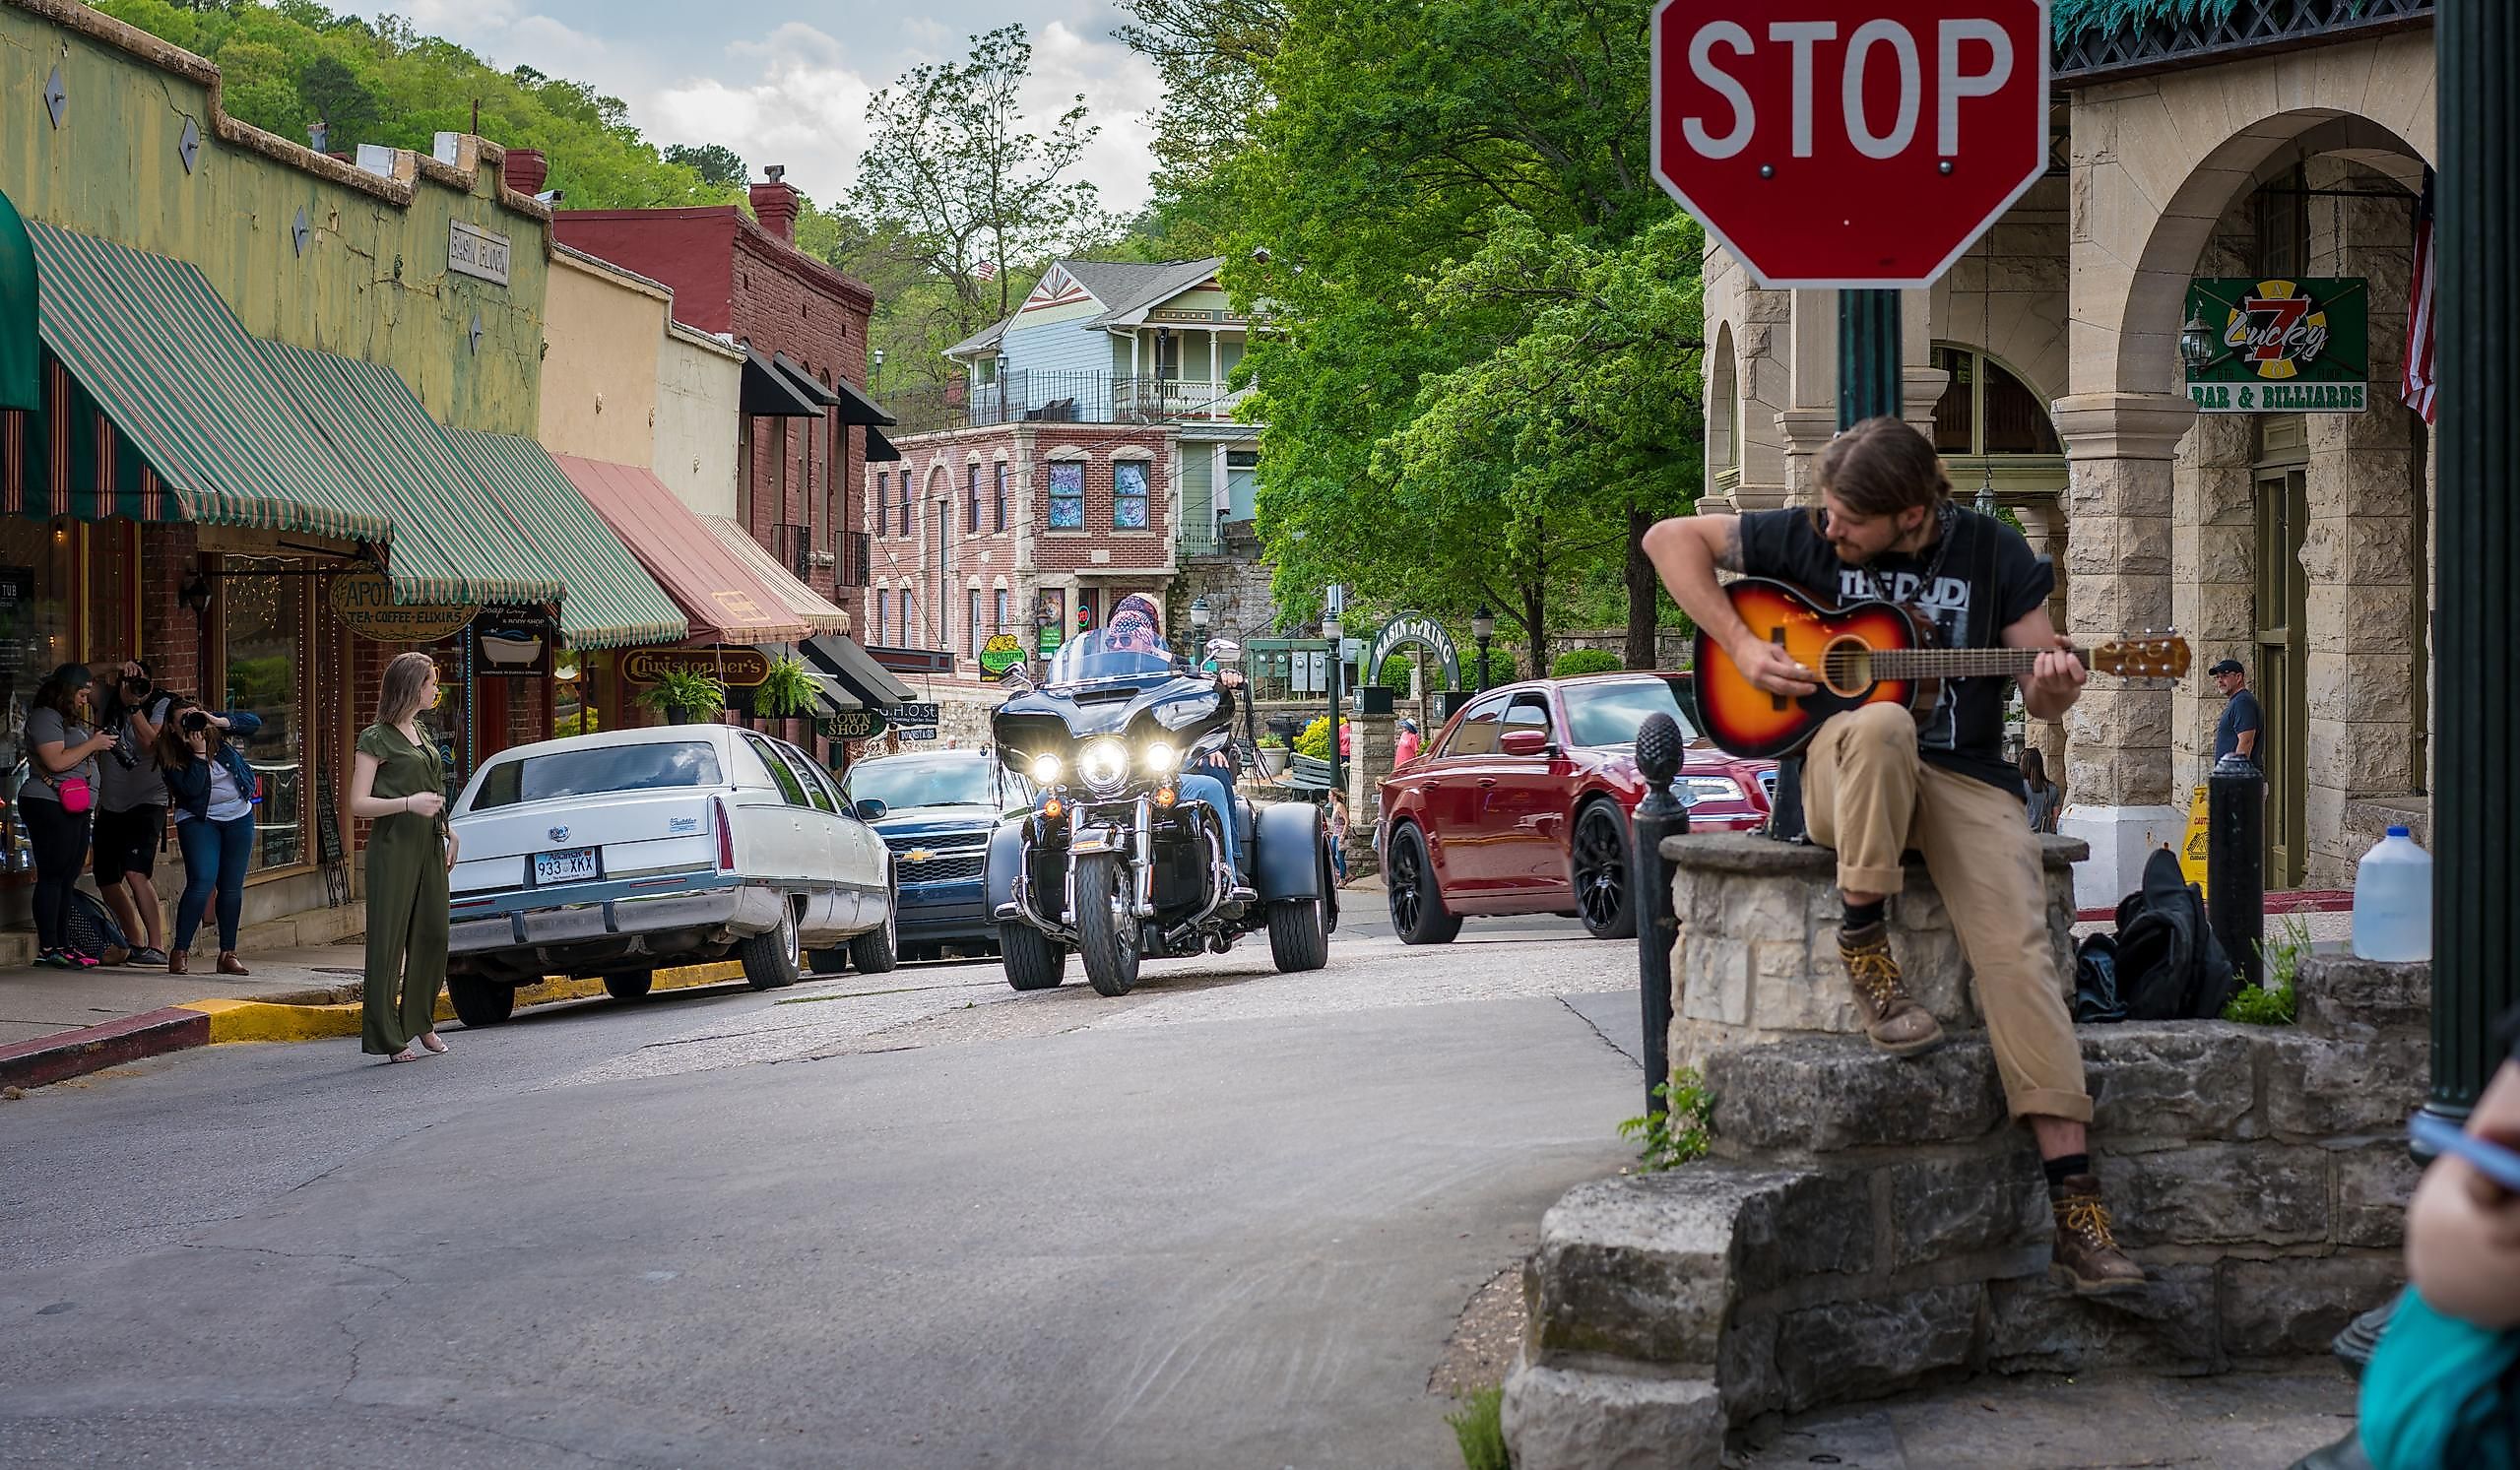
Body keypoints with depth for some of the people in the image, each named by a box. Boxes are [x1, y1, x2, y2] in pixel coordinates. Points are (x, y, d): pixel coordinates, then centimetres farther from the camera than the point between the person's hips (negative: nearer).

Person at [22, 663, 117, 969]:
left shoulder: (71, 720, 23)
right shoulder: (45, 718, -8)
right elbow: (56, 761, -19)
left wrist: (99, 743, 16)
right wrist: (93, 744, -11)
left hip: (77, 809, 10)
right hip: (50, 806, -10)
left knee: (67, 879, 8)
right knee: (52, 876, -10)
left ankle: (63, 945, 10)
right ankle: (48, 949, -11)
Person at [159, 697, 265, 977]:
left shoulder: (213, 731, -5)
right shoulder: (170, 756, -13)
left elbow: (253, 722, -10)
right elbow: (191, 788, -24)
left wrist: (219, 721, -23)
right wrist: (199, 753, -27)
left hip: (239, 817, 4)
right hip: (199, 820, -4)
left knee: (232, 887, 5)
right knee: (202, 882, -18)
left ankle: (228, 954, 12)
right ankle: (180, 952, -12)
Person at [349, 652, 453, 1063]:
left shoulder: (420, 733, 17)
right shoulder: (376, 739, -7)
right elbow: (358, 804, -11)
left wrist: (447, 833, 21)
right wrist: (409, 804, -21)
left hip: (428, 844, 8)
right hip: (394, 846, -8)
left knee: (433, 934, 6)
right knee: (389, 939, -5)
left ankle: (421, 1021, 20)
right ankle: (387, 1037, -4)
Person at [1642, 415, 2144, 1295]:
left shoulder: (1991, 554, 3)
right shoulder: (1806, 538, 2)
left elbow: (2044, 700, 7)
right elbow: (1671, 538, 7)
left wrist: (2054, 685, -19)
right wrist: (1738, 645, -4)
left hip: (1967, 777, 1)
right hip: (1838, 777, 0)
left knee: (2018, 948, -23)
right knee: (1881, 726, -39)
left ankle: (2074, 1204, -28)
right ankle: (1863, 944, -22)